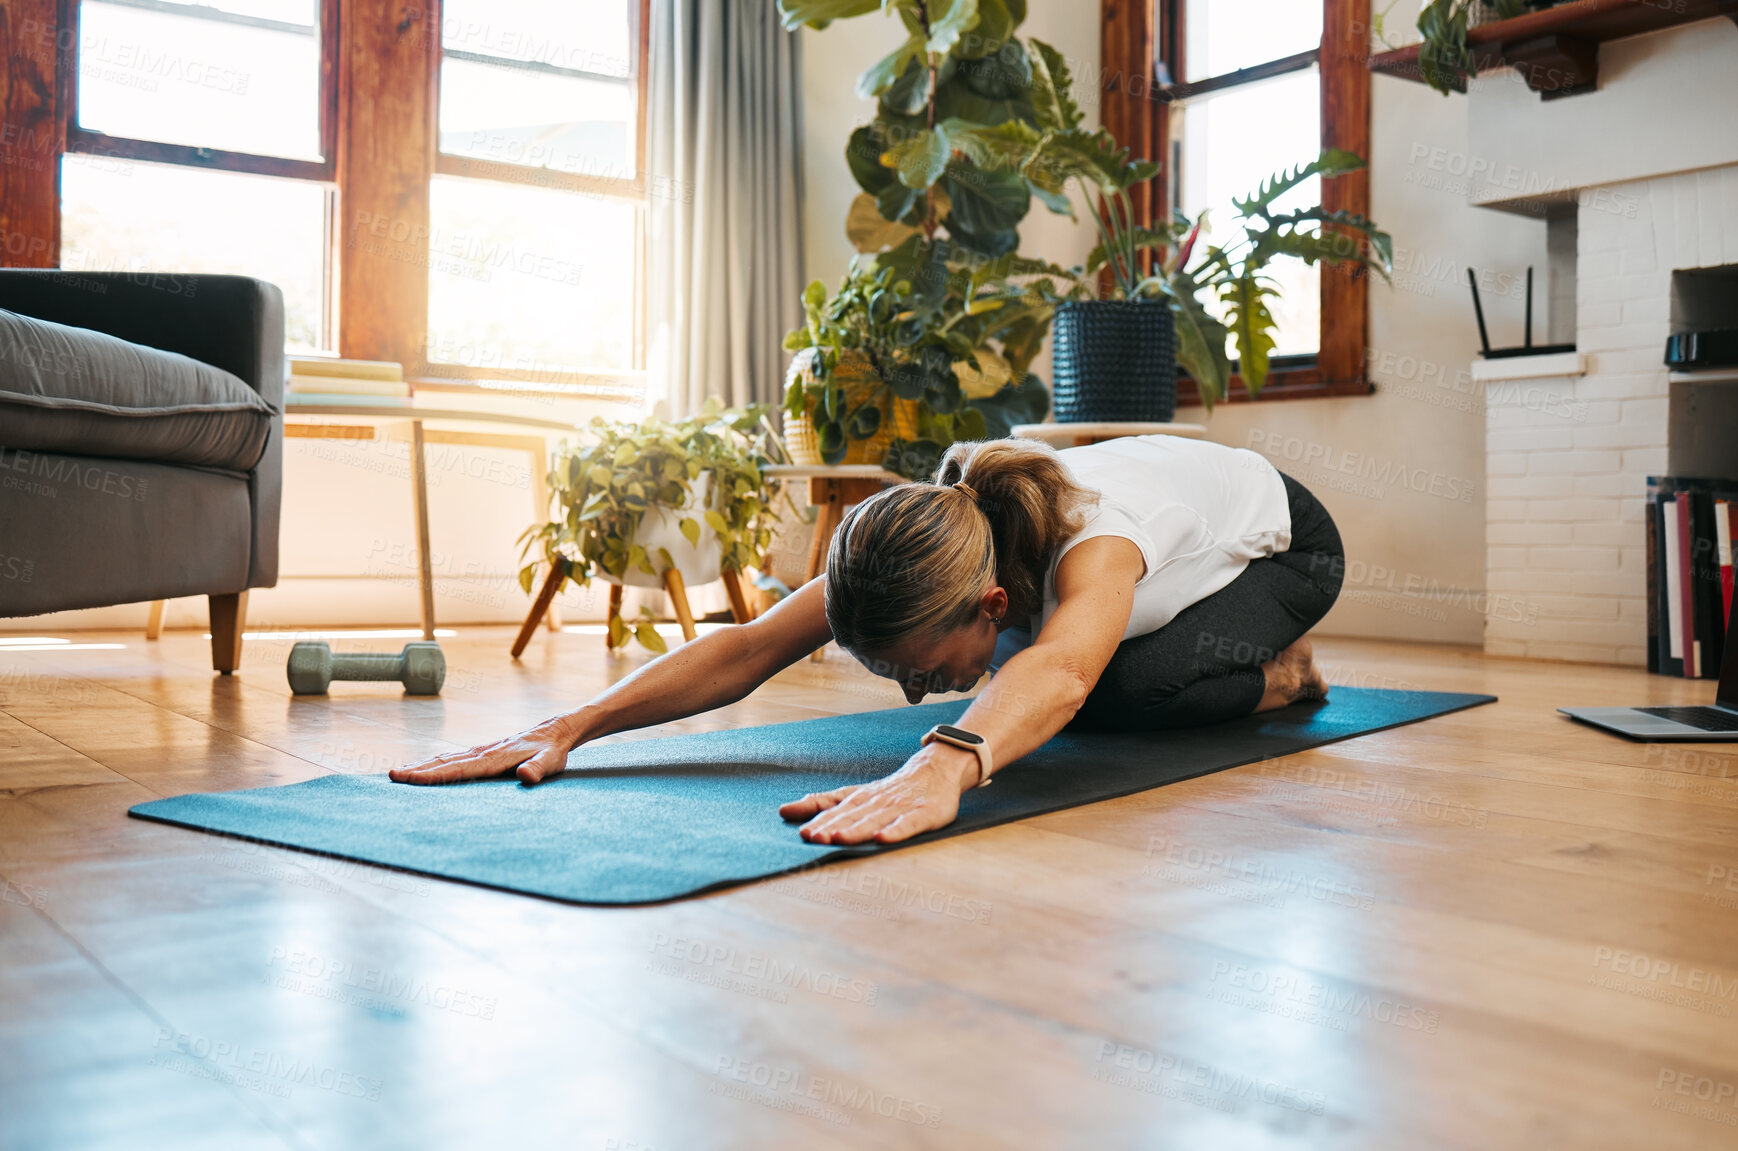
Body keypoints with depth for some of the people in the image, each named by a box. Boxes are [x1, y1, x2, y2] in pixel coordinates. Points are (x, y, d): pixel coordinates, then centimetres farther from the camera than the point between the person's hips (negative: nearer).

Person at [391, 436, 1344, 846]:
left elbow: (1059, 673, -70)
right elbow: (751, 647, -35)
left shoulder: (1093, 538, -48)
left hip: (1279, 540, -7)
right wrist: (566, 729, -45)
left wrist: (941, 766, -90)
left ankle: (1275, 672, 2)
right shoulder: (925, 544, -30)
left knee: (1141, 688, -32)